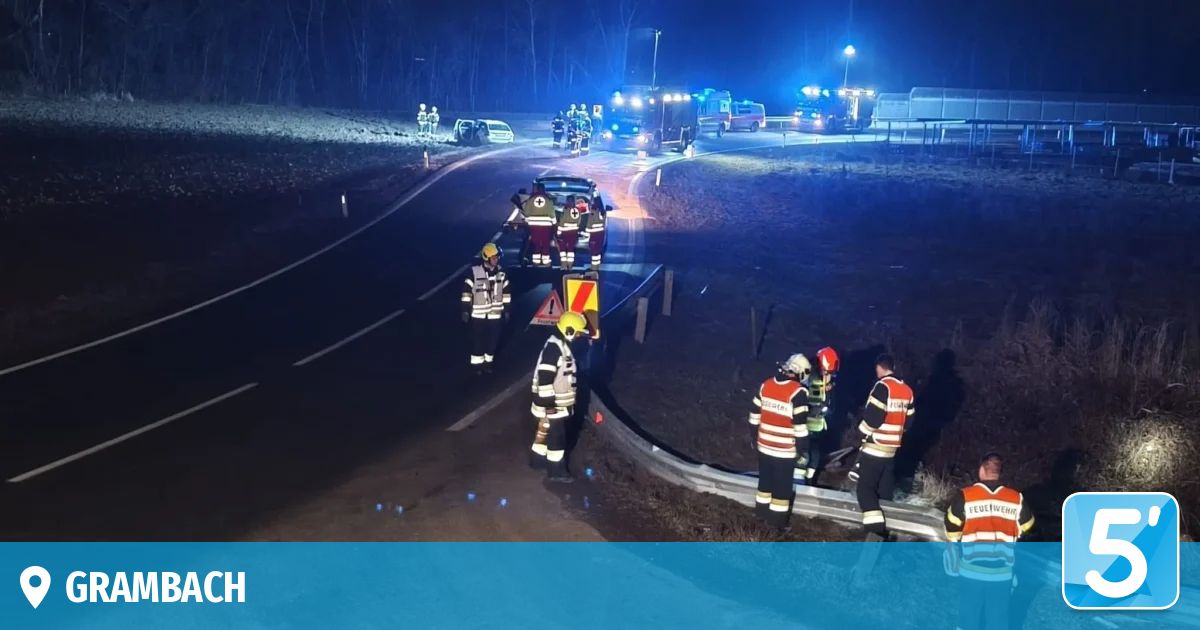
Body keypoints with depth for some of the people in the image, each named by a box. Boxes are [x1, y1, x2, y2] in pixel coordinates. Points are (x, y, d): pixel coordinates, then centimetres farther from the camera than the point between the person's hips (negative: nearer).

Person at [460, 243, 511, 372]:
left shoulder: (501, 272, 4)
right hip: (478, 314, -3)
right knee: (478, 340, 3)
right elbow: (467, 291, -6)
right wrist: (465, 310, -8)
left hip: (495, 314, 3)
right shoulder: (474, 271, -9)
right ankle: (477, 363, 15)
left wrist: (506, 310, 10)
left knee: (493, 340, 8)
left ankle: (488, 362, 24)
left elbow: (506, 292, 11)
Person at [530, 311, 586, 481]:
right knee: (557, 436, 1)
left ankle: (538, 459, 39)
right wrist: (549, 404, -24)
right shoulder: (553, 347, -25)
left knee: (545, 431, 23)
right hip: (552, 405, -10)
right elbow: (545, 378, -27)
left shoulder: (562, 345, 9)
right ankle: (556, 470, 13)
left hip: (558, 403, 10)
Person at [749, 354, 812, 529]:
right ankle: (777, 519, 16)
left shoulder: (766, 385, 1)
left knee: (765, 478, 22)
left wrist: (755, 438, 20)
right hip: (784, 449, -6)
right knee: (782, 484, 8)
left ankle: (762, 510, 35)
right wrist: (803, 450, -9)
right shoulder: (798, 392, -17)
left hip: (764, 445, 6)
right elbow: (800, 425, -18)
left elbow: (755, 416, 8)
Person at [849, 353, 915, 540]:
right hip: (892, 447, 8)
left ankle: (876, 530, -19)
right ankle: (884, 528, 26)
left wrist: (863, 429, -2)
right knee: (885, 489, 17)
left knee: (866, 487, -8)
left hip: (875, 446, -8)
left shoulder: (882, 386, -16)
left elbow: (873, 418, -21)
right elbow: (907, 420, 15)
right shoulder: (907, 390, 9)